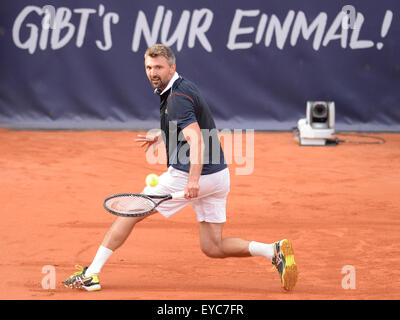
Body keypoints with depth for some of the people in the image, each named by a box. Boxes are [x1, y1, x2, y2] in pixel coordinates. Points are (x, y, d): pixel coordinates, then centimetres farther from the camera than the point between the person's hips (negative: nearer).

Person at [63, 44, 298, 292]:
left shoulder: (177, 97, -14)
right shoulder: (184, 87, 16)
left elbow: (196, 139, -29)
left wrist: (193, 178, -41)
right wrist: (161, 137, 27)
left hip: (186, 175, -9)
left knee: (130, 213, 5)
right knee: (213, 248, 9)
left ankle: (91, 273, 7)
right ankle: (274, 251, -10)